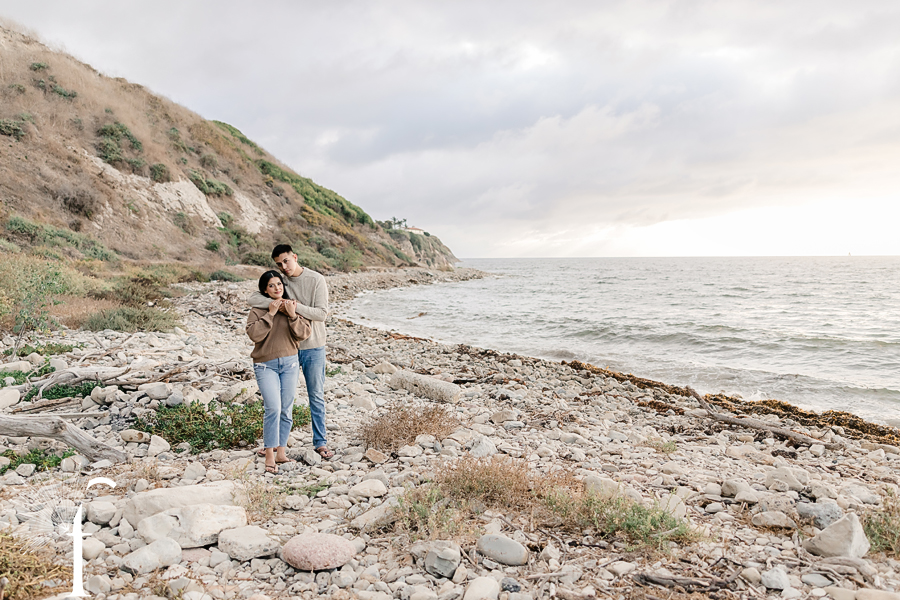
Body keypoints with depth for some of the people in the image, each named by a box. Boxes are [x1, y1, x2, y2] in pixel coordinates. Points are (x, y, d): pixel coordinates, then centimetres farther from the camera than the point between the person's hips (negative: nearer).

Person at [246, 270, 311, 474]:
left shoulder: (293, 306, 8)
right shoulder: (258, 310, 1)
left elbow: (304, 333, -2)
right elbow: (254, 334, -16)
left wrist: (292, 315, -14)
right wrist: (270, 313, -16)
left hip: (290, 364, 3)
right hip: (266, 365, -3)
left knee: (286, 410, 7)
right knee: (273, 408, -16)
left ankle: (281, 450, 19)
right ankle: (270, 456, -11)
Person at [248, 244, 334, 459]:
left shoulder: (316, 280, -8)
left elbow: (322, 313, -14)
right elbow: (252, 299, -11)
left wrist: (296, 306, -26)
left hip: (313, 346, -2)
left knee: (316, 396, 6)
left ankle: (320, 442, 17)